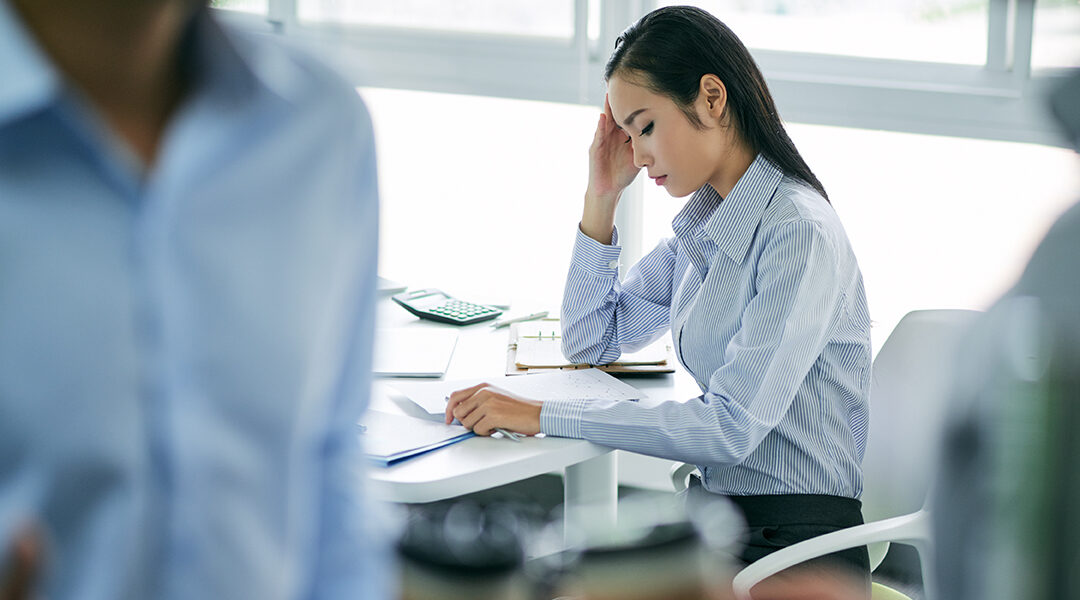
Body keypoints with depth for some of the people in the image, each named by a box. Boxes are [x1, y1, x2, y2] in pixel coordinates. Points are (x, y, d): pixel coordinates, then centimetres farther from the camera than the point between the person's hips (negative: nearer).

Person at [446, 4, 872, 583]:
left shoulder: (799, 233, -18)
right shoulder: (701, 223, 9)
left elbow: (732, 426, -24)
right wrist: (601, 196, 5)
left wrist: (543, 416, -24)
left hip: (798, 544, -8)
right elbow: (590, 341, 16)